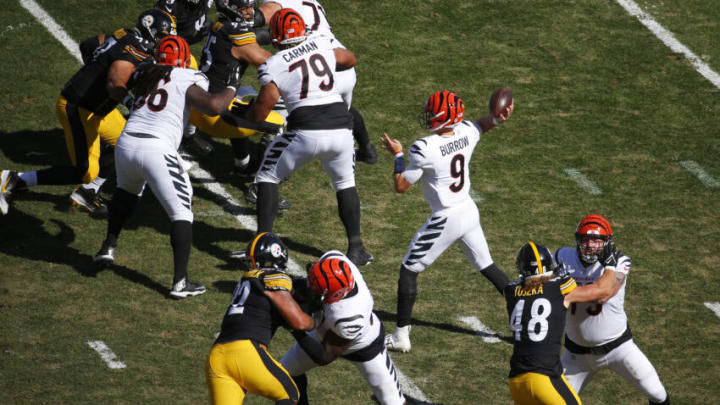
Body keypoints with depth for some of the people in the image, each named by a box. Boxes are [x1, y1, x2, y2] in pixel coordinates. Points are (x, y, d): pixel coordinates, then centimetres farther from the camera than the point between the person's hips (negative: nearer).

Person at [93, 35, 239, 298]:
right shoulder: (188, 81, 1)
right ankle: (180, 281, -5)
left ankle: (109, 246, 36)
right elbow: (213, 106, -13)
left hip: (126, 144, 5)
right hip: (156, 150, -5)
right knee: (181, 212, 2)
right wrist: (231, 88, 7)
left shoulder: (143, 75, 16)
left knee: (127, 191, 37)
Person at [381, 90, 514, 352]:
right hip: (470, 212, 6)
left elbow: (401, 186, -13)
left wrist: (397, 155, -1)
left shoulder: (424, 149, -23)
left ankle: (401, 335, 13)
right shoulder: (466, 133, -4)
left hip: (446, 220, -6)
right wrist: (498, 119, 0)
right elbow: (483, 124, 22)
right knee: (487, 267, 21)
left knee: (409, 269, 9)